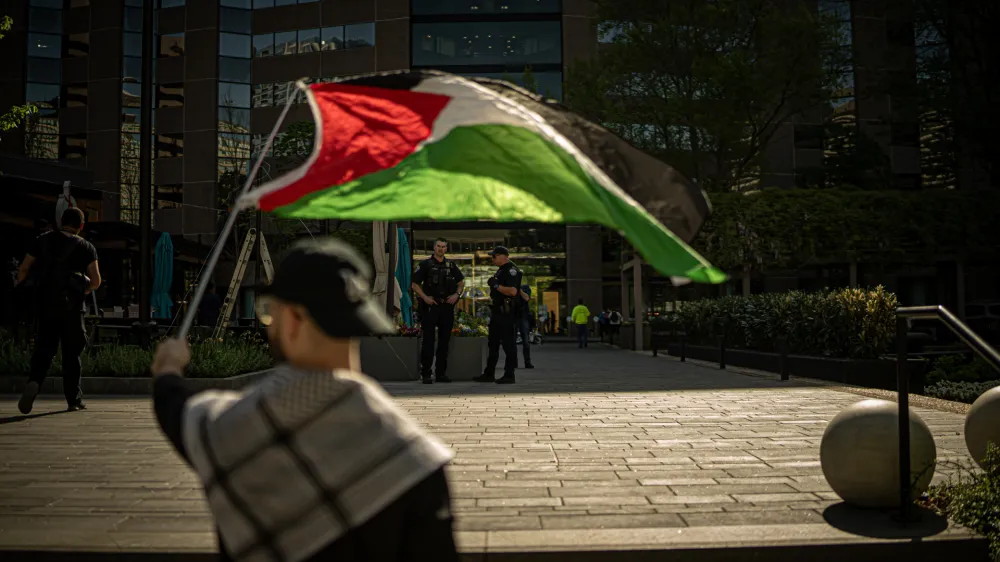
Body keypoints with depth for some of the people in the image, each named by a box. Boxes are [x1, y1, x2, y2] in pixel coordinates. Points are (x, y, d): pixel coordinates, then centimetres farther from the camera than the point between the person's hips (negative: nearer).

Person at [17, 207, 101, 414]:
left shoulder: (42, 240, 9)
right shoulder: (85, 247, 2)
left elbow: (23, 270, 2)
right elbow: (96, 281, -4)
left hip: (45, 304, 2)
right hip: (71, 306, -2)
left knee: (44, 349, 8)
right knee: (71, 353, 7)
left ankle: (34, 382, -20)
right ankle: (73, 399, 12)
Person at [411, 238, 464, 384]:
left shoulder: (451, 265, 11)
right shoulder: (425, 264, 1)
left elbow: (461, 282, 18)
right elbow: (415, 284, 0)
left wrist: (457, 294, 1)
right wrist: (424, 297, -13)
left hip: (447, 306, 4)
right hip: (430, 306, -4)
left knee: (444, 341, 8)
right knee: (428, 341, -4)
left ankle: (441, 373, 16)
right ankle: (426, 374, 0)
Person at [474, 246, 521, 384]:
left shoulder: (511, 270, -13)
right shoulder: (501, 270, 19)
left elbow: (513, 291, -26)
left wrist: (496, 285, -19)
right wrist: (492, 284, 13)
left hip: (506, 312, -11)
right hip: (498, 311, 11)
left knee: (508, 343, -5)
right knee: (493, 343, 13)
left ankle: (509, 375, 0)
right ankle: (489, 374, 19)